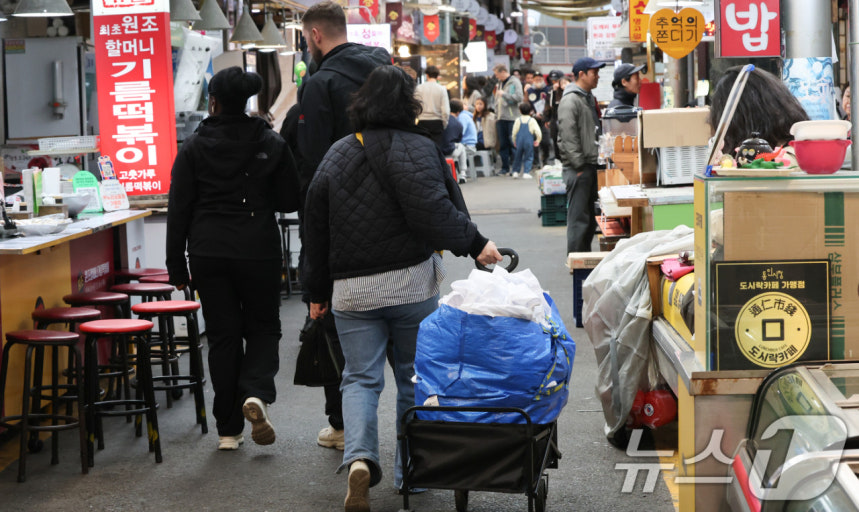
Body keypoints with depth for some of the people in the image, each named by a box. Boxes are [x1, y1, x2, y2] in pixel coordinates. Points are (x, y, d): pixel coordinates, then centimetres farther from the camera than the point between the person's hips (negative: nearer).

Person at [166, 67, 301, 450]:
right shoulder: (271, 144, -2)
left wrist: (177, 267, 3)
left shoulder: (193, 148, -2)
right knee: (263, 327, 15)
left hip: (209, 253, 1)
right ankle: (256, 393, -13)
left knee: (222, 335, 7)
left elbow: (179, 210, -2)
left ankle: (229, 430, 9)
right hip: (258, 250, 0)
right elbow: (289, 201, 2)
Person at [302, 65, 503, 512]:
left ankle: (359, 457, -18)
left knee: (361, 378, 6)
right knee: (414, 375, 12)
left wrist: (318, 291, 18)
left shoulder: (335, 156, 8)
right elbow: (434, 211, -22)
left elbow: (316, 229, 11)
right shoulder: (416, 149, -9)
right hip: (411, 283, -3)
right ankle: (410, 471, 18)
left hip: (351, 289, 3)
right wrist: (474, 244, -10)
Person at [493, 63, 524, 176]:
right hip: (501, 118, 7)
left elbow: (519, 97, -16)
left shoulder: (515, 82, -4)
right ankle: (505, 167, 10)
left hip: (512, 118, -7)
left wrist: (504, 94, -13)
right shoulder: (500, 83, 18)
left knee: (513, 143, -5)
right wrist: (496, 114, 14)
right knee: (502, 144, 6)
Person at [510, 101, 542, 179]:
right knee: (528, 157, 4)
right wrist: (537, 140, 6)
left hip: (519, 141, 2)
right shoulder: (532, 120, -5)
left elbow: (514, 132, 4)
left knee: (518, 157, 14)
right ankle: (526, 172, -3)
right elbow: (538, 131, -9)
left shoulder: (518, 120, 1)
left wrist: (514, 141, 18)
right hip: (529, 142, -2)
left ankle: (515, 171, 15)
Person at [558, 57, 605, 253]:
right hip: (578, 169, -10)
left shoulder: (589, 98, 18)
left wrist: (597, 159, 19)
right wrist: (579, 166, -20)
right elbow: (568, 137, -20)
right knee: (578, 217, -8)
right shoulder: (570, 101, -14)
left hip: (590, 166, 10)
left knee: (590, 216, 14)